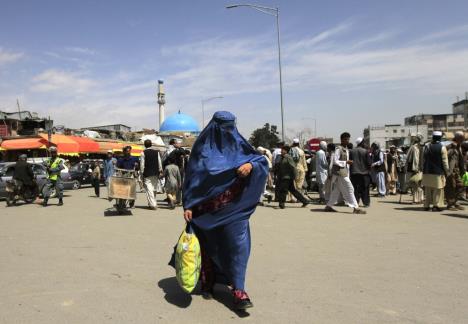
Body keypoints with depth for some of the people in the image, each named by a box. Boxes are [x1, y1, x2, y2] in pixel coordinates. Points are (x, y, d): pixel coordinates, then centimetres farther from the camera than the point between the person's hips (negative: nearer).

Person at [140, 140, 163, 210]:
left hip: (147, 174, -4)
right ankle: (153, 203, 23)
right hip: (155, 173, 4)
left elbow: (142, 164, -5)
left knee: (149, 189, -3)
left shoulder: (143, 153, -5)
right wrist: (160, 171, 11)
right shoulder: (156, 152, 4)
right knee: (154, 189, 16)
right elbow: (159, 163, 5)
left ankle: (153, 204, -9)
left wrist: (142, 173, 1)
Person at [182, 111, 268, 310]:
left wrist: (250, 165, -19)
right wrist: (188, 206, -9)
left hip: (234, 209, 1)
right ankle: (207, 283, 30)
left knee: (237, 246, -4)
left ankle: (238, 290, 3)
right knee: (209, 246, 13)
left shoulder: (238, 144, 3)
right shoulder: (202, 148, -2)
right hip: (207, 210, 0)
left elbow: (263, 162, 3)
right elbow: (192, 178, -2)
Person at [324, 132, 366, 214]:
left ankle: (329, 206, 20)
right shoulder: (338, 149, -12)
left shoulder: (347, 150, 16)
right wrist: (346, 162, -22)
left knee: (336, 191, 13)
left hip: (344, 173, 9)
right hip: (339, 173, -9)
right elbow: (335, 161, -19)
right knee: (349, 189, -8)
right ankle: (355, 208, -5)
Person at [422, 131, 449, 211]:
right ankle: (436, 205, 1)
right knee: (438, 189, 3)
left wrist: (423, 170, 15)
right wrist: (447, 172, 2)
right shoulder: (442, 147, -7)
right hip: (438, 172, -4)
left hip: (427, 171, 4)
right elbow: (445, 161, -6)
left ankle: (427, 205, 13)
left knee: (428, 189, 10)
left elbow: (423, 159, 8)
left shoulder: (427, 146, 5)